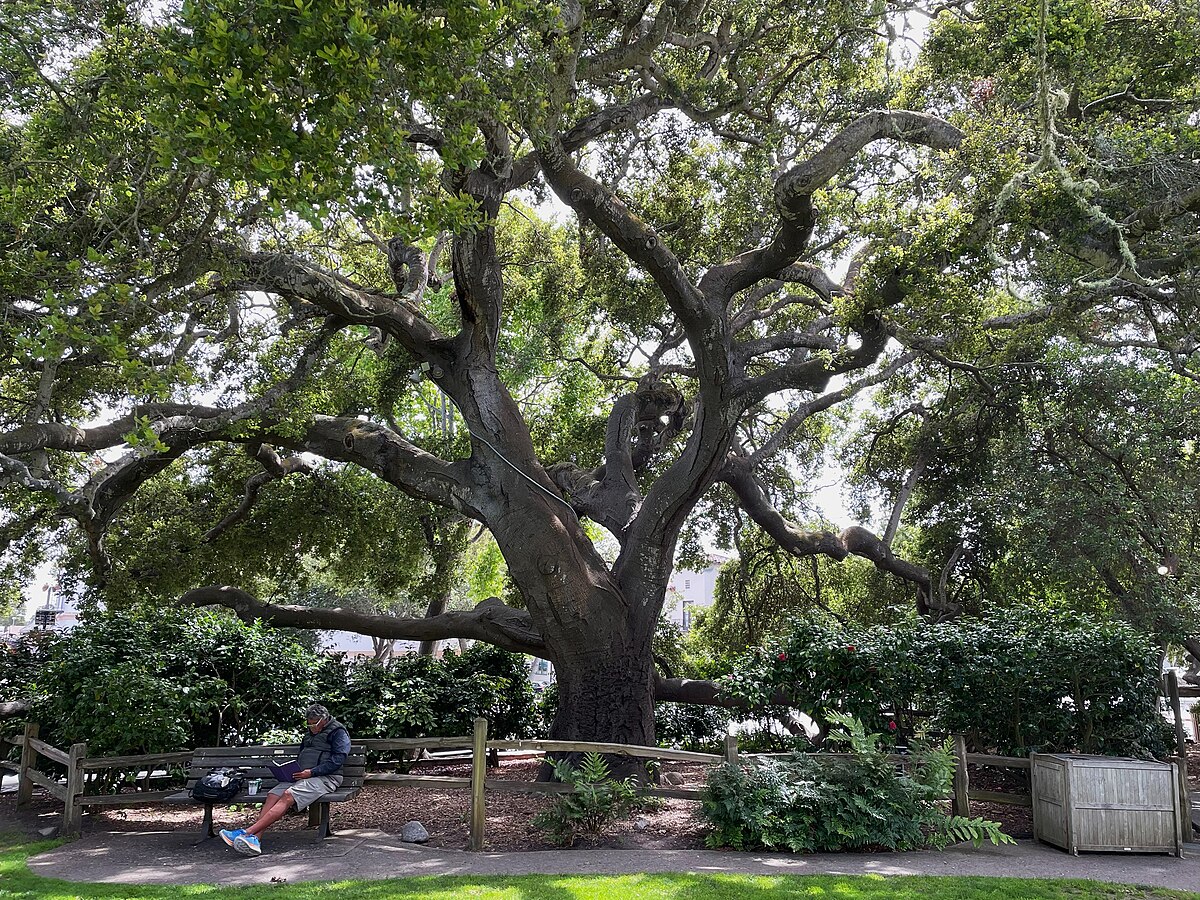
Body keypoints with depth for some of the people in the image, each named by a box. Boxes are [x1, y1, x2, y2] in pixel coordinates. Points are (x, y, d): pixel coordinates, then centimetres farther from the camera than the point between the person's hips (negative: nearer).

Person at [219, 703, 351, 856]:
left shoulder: (338, 732, 1)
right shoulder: (310, 734, 28)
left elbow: (337, 760, -11)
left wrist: (312, 772, -17)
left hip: (325, 777, -8)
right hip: (302, 775, 8)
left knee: (288, 796, -29)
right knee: (273, 795, -16)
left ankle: (248, 832, -35)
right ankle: (254, 838, -31)